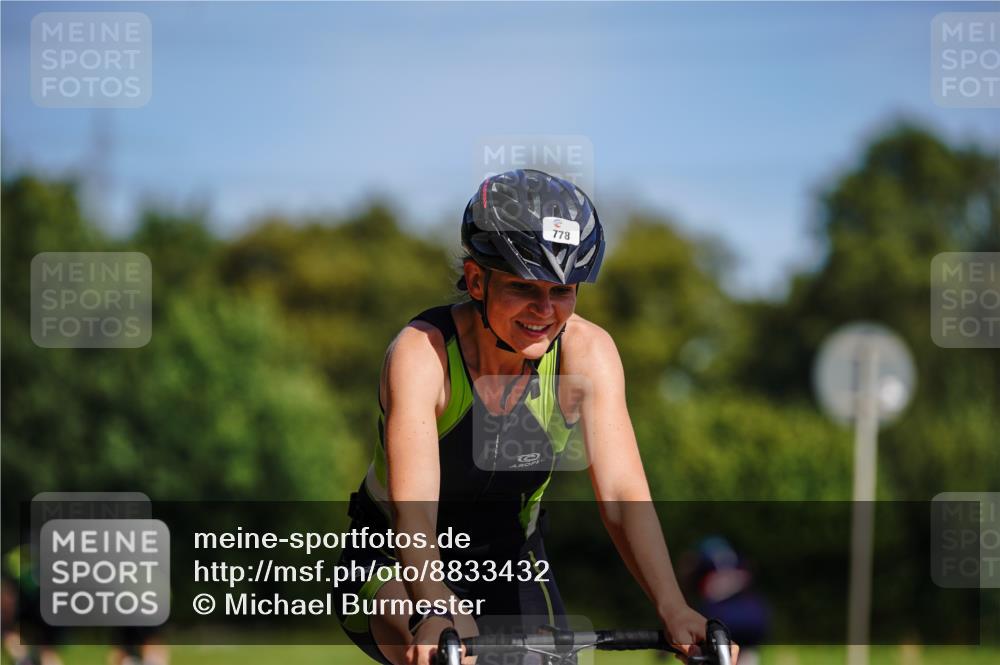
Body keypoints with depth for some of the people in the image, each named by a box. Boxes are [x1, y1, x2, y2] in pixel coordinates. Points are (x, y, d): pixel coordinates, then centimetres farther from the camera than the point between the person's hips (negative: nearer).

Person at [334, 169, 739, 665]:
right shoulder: (422, 352, -28)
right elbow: (412, 515, -40)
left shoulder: (586, 351, -19)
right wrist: (442, 614, -59)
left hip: (509, 567, 5)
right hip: (396, 568, -4)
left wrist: (674, 612, -42)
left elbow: (622, 497, -26)